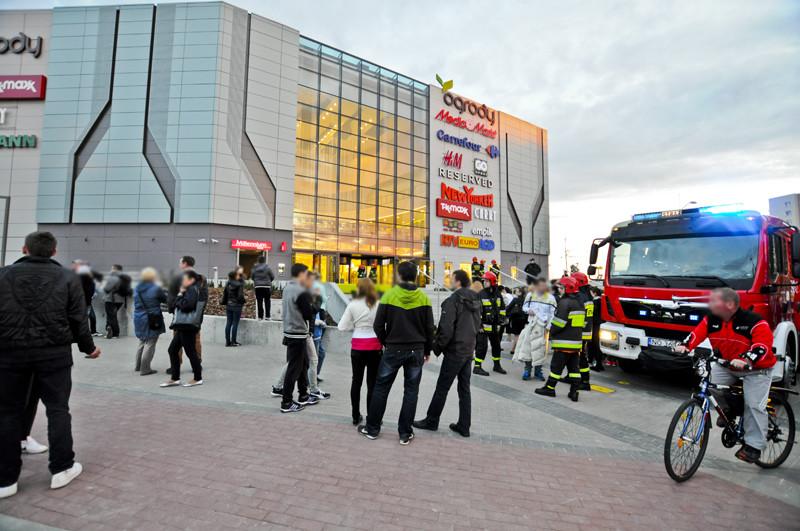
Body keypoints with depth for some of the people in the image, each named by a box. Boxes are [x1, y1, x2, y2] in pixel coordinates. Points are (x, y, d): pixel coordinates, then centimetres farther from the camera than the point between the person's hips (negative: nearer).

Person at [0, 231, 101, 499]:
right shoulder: (68, 278, 1)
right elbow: (79, 319, 1)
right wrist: (88, 347, 13)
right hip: (54, 353, -1)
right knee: (57, 409, 8)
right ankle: (61, 469, 16)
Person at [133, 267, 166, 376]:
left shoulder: (136, 288, 8)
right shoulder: (156, 289, -14)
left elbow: (135, 303, 17)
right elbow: (165, 300, -4)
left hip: (139, 319, 7)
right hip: (152, 320, -7)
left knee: (142, 342, 21)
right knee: (150, 344, 1)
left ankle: (138, 366, 30)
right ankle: (145, 369, 3)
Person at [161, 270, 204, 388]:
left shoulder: (192, 289, -11)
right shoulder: (190, 290, 19)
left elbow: (186, 305, -22)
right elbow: (177, 304, 19)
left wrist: (179, 296, -7)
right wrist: (181, 294, 5)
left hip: (188, 326, -10)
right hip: (183, 326, 10)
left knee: (190, 352, -2)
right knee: (172, 350, 12)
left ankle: (198, 378, 10)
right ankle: (175, 378, 19)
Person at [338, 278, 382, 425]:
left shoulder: (353, 305, -4)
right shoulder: (378, 305, -6)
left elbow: (342, 326, -3)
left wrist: (356, 325, 10)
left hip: (357, 347, 1)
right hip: (374, 347, -1)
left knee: (356, 380, 13)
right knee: (372, 383, 6)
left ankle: (356, 417, 22)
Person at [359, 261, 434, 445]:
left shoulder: (389, 295, -7)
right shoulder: (423, 298, -2)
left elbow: (378, 325, -5)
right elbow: (429, 328, 1)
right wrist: (427, 350, 12)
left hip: (393, 350, -1)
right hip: (416, 350, 2)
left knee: (381, 388, 12)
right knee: (411, 391, 11)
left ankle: (372, 429, 22)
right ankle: (405, 434, 17)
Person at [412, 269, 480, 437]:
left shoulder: (452, 301, -17)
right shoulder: (475, 300, 8)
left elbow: (446, 329, -20)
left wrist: (438, 347, -8)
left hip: (455, 351, -8)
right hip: (469, 351, 8)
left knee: (442, 388, 5)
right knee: (464, 389, 13)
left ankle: (431, 421, 18)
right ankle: (464, 426, 20)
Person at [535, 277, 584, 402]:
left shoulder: (564, 303, -16)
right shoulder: (579, 303, 15)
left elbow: (559, 322, -20)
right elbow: (582, 324, 19)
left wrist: (551, 332, -4)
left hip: (564, 342, -9)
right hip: (576, 342, 9)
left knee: (557, 366, 1)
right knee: (573, 367, 11)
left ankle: (550, 388, 11)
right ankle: (574, 392, 12)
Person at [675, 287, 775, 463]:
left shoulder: (754, 321, -22)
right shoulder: (711, 319, -7)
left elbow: (763, 344, -31)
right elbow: (697, 333, -12)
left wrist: (745, 360, -47)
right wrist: (685, 346, -32)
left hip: (756, 369, -4)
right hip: (725, 365, 4)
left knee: (754, 405, -11)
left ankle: (753, 445, 2)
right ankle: (727, 410, 15)